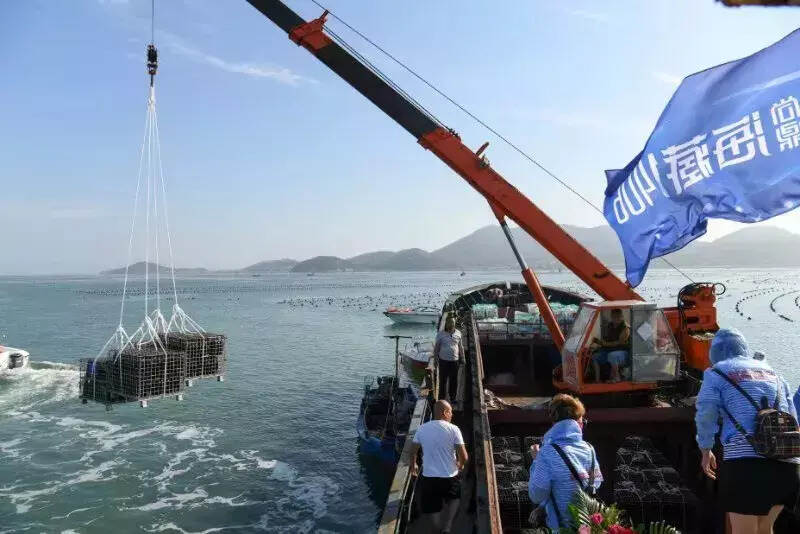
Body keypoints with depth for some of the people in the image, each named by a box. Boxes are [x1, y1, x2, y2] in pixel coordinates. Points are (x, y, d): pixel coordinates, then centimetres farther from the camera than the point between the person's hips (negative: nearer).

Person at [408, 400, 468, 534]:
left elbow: (413, 451, 7)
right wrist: (461, 465, 10)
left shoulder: (422, 428, -3)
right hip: (450, 477, -1)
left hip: (428, 478, 1)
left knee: (430, 511, 16)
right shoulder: (453, 429, -12)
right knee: (453, 500, 27)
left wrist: (413, 465, 26)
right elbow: (464, 457, -13)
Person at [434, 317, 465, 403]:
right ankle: (442, 398, 16)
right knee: (443, 380, 4)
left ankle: (453, 397, 27)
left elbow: (460, 347, 11)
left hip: (455, 361, 2)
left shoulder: (458, 334, 1)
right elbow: (436, 347, 2)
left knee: (454, 380, 12)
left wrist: (462, 358, 13)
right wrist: (436, 358, 1)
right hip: (443, 361, -2)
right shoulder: (440, 334, -6)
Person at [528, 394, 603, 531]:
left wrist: (536, 461, -8)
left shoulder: (547, 453, -23)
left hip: (563, 526, -4)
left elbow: (536, 496, -17)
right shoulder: (589, 449, -8)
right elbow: (597, 482, 8)